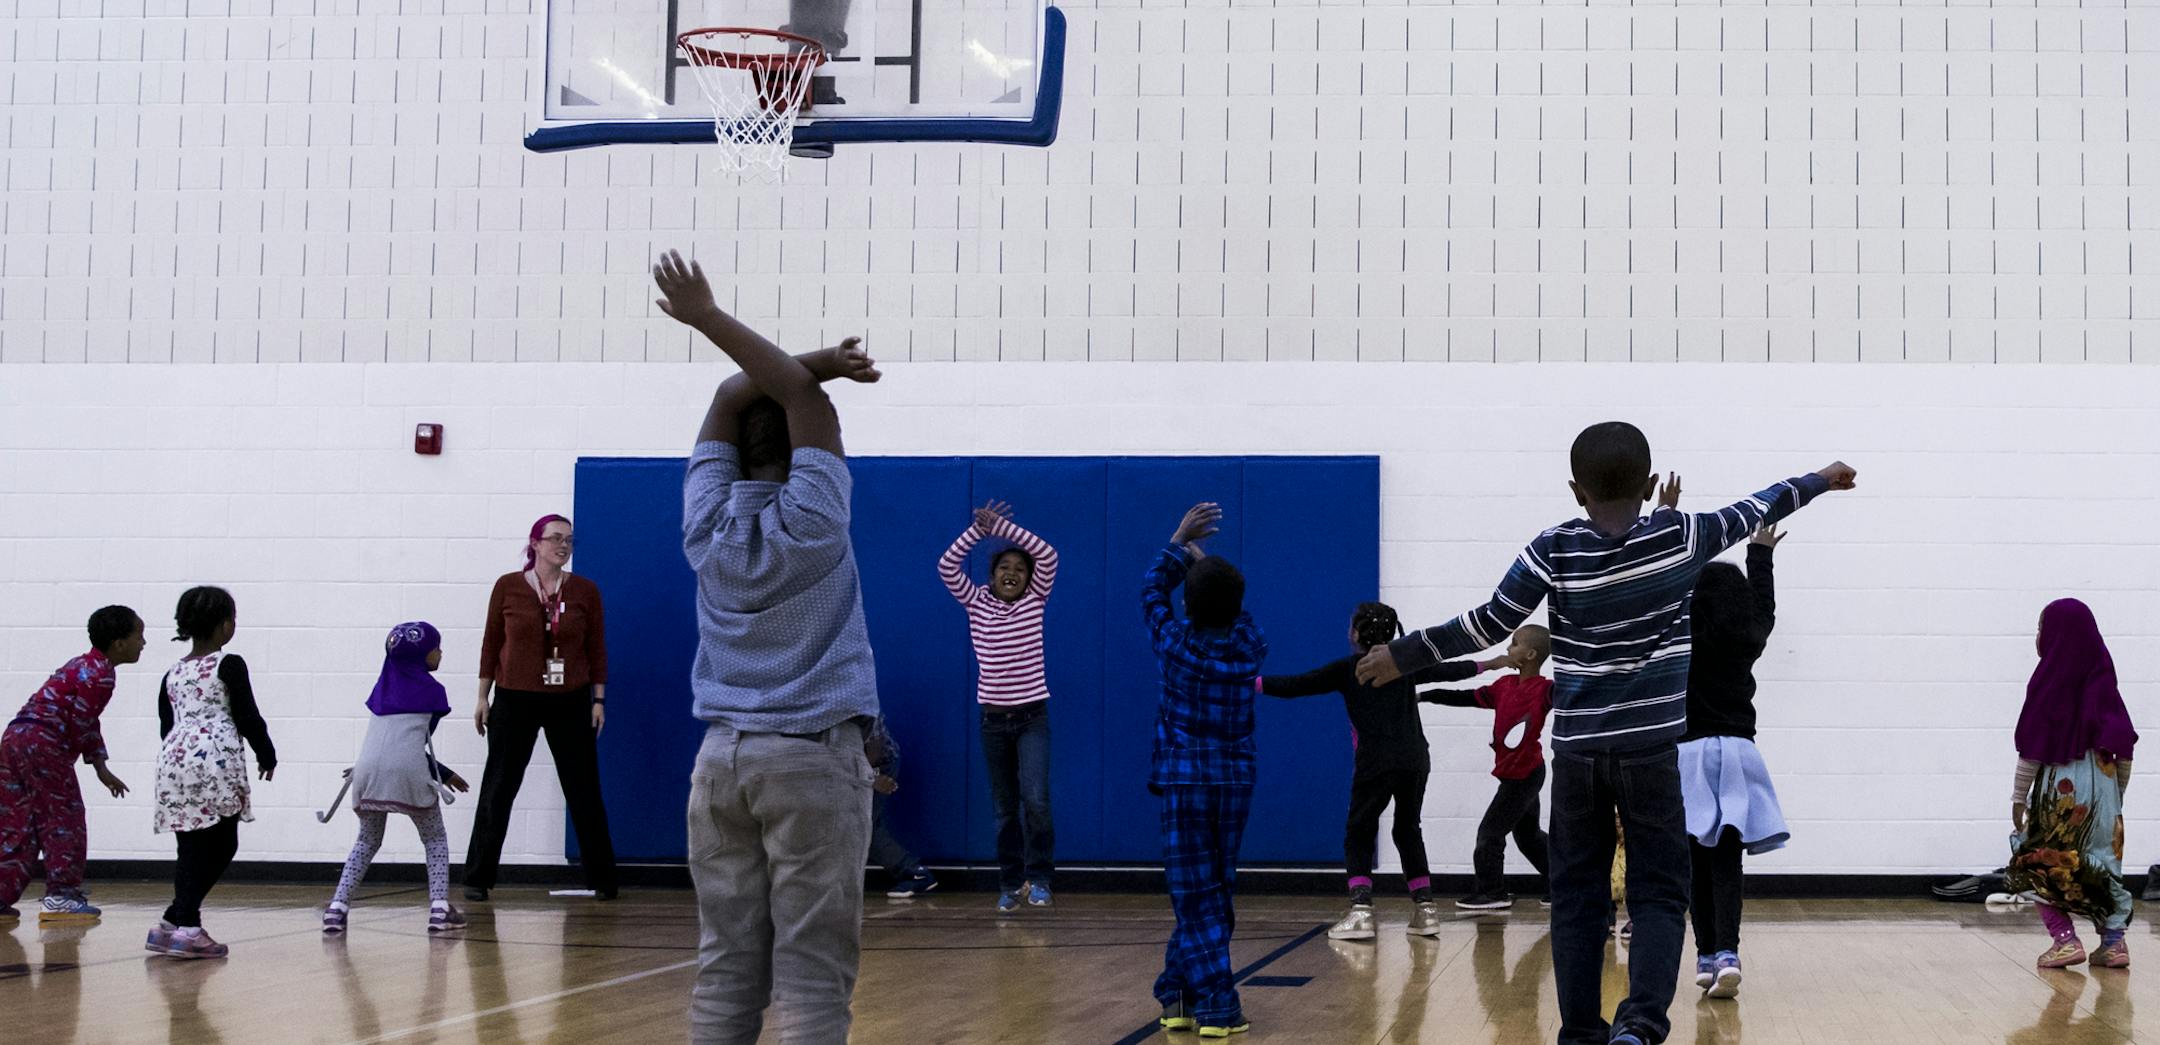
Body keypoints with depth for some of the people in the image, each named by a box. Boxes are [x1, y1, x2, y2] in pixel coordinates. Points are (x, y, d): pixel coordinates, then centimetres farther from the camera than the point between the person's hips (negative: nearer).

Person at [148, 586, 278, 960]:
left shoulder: (172, 673, 18)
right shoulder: (228, 665, 0)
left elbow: (166, 725, 20)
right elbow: (247, 716, -2)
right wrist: (267, 754, 11)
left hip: (174, 760, 7)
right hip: (216, 761, -7)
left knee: (191, 850, 10)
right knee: (221, 845, -3)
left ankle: (174, 925, 4)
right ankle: (184, 924, -11)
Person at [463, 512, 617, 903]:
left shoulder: (585, 590, 1)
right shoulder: (508, 587, -2)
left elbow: (597, 648, 4)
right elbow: (491, 643, 3)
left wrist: (598, 699, 0)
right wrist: (483, 696, 2)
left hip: (570, 702, 1)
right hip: (514, 700, -1)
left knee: (584, 791, 5)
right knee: (498, 789, 4)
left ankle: (601, 878, 14)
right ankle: (478, 877, 13)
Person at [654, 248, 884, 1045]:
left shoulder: (707, 525, 3)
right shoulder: (810, 521, -9)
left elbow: (733, 397, 10)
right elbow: (799, 393, -7)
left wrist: (819, 364, 3)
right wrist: (708, 318, -5)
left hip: (722, 754, 5)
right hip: (812, 754, -5)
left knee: (726, 968, 4)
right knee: (813, 972, -4)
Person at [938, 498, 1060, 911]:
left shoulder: (1035, 600, 0)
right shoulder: (975, 602, 3)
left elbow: (1048, 555, -13)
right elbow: (947, 566, -10)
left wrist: (1000, 527, -18)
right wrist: (979, 529, -18)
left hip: (1032, 716, -2)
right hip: (993, 719, 2)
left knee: (1035, 799, -16)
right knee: (1005, 808, 8)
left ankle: (1037, 876, 0)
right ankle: (1010, 884, 18)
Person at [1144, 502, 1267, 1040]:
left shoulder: (1177, 643, -8)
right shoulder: (1251, 647, -2)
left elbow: (1151, 592, 8)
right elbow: (1235, 611, 19)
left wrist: (1179, 545, 17)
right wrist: (1206, 561, 25)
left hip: (1185, 781, -3)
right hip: (1236, 780, 3)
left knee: (1197, 897, -2)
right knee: (1213, 894, 13)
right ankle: (1178, 993, 16)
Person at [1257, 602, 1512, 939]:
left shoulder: (1347, 669, 3)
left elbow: (1296, 685, -1)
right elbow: (1447, 670, 28)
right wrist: (1487, 664, 44)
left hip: (1374, 763, -4)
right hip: (1415, 760, 4)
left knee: (1358, 835, 4)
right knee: (1408, 832, 18)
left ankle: (1360, 911, -11)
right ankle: (1425, 908, 13)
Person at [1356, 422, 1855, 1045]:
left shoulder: (1555, 551, -4)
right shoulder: (1680, 536, -2)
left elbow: (1491, 624, 0)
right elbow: (1750, 514, 14)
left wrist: (1403, 655, 11)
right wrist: (1821, 480, 31)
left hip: (1577, 750, 1)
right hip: (1651, 749, 0)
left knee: (1577, 896, 10)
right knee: (1658, 894, 3)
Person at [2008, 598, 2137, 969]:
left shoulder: (2049, 681, -9)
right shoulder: (2102, 679, 5)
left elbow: (2032, 747, -10)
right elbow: (2124, 743, 6)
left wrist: (2019, 797, -4)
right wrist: (2117, 792, 15)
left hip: (2059, 785, -5)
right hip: (2103, 783, 5)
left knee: (2038, 864, 4)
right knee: (2102, 863, 13)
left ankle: (2064, 939, -7)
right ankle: (2114, 940, 9)